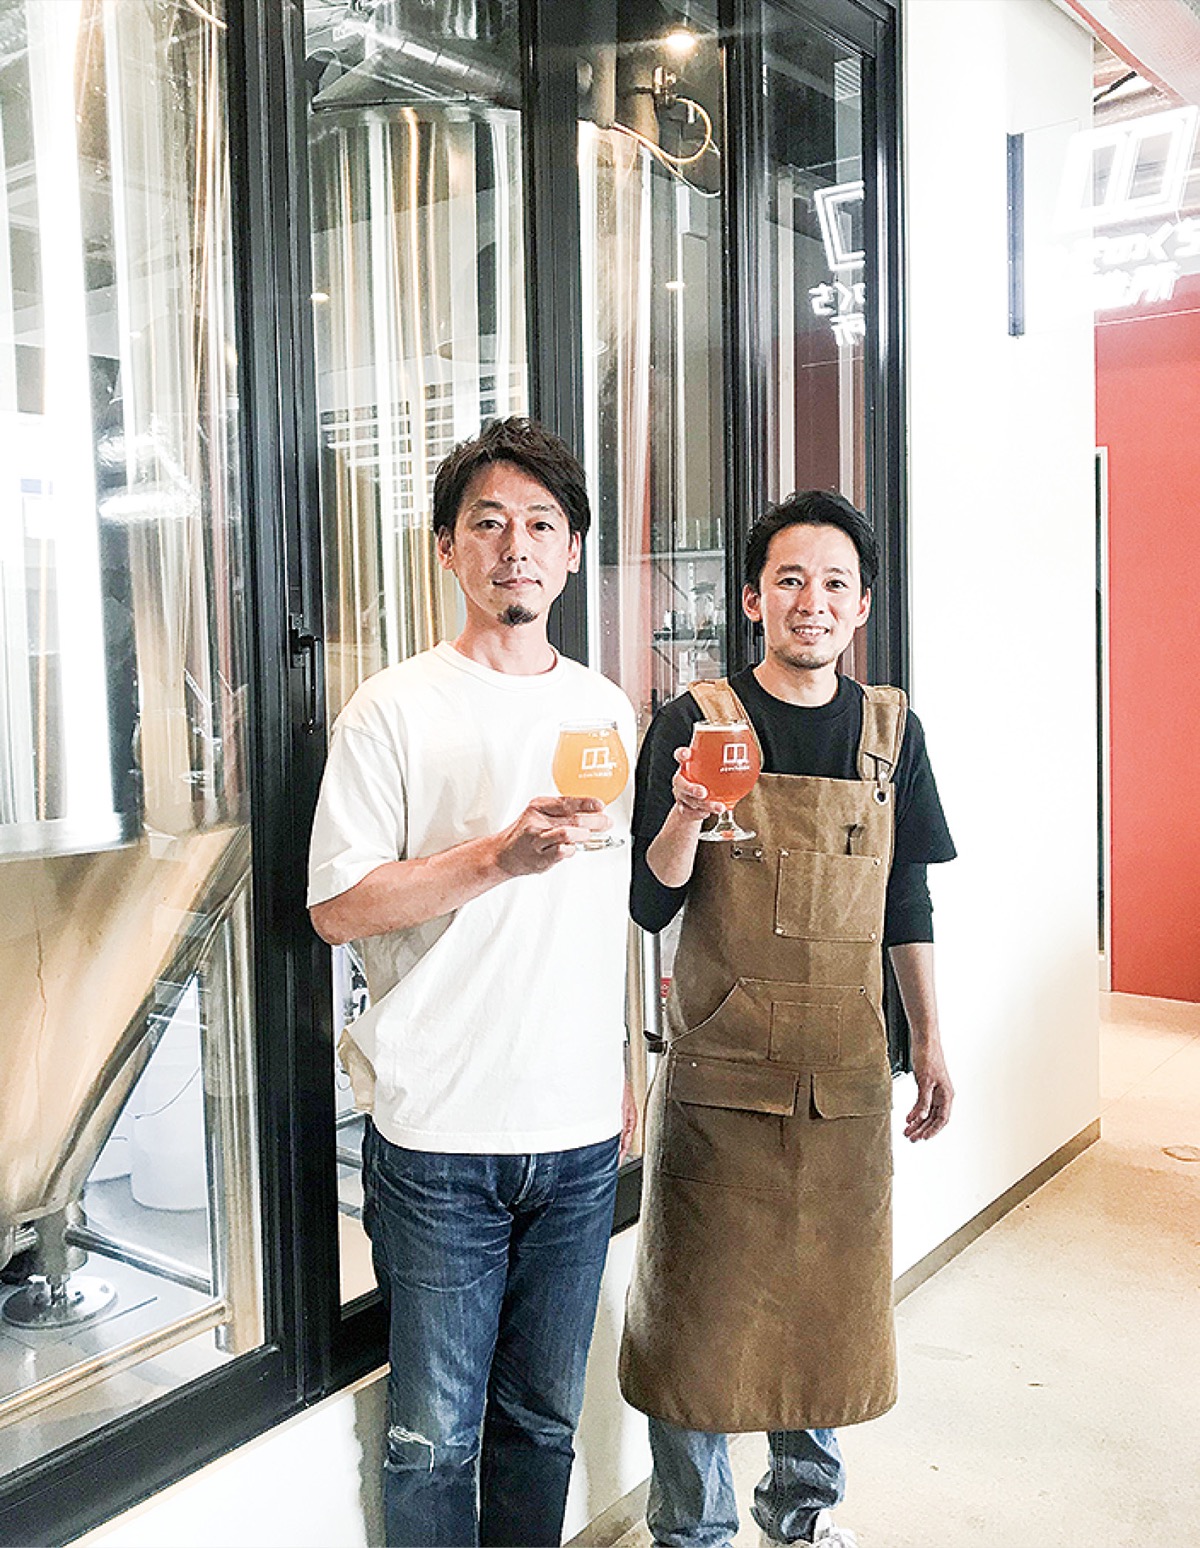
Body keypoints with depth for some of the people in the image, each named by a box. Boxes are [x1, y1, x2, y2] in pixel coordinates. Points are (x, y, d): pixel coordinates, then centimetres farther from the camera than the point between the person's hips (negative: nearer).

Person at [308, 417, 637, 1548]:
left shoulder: (605, 708, 10)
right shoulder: (395, 709, -5)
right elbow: (336, 906, -10)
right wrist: (502, 853, -21)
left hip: (579, 1130, 4)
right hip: (439, 1131, -4)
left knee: (544, 1415, 17)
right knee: (435, 1433, 8)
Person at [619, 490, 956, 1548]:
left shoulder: (892, 730, 5)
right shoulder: (698, 720, -6)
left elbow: (906, 904, 12)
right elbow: (651, 906, -7)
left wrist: (930, 1045, 12)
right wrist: (687, 815, -26)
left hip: (846, 1073, 4)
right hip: (720, 1073, -3)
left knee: (829, 1299, 16)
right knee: (700, 1305, 6)